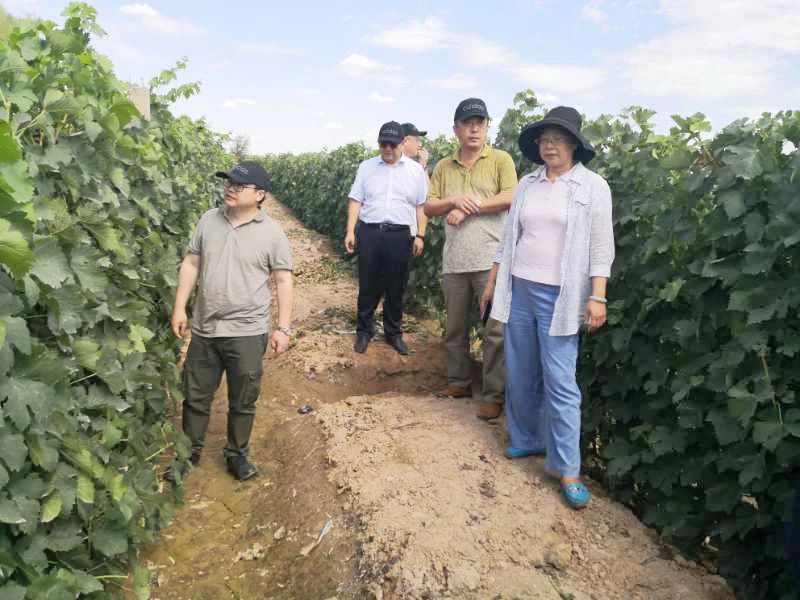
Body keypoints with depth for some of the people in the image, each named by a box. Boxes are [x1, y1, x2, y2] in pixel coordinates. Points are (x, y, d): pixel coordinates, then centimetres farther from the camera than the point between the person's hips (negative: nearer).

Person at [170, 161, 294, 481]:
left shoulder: (272, 232, -8)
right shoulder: (209, 219, 2)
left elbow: (283, 281, -6)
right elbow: (191, 264, 8)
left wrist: (283, 328, -9)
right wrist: (179, 308, 4)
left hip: (247, 333, -3)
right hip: (204, 328, 3)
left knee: (242, 402, 11)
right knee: (196, 396, 16)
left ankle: (236, 454, 32)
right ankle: (191, 450, 37)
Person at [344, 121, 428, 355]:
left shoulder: (416, 170, 5)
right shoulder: (366, 167, 7)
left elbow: (421, 206, 5)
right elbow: (355, 201, 6)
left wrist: (420, 235, -2)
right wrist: (350, 231, -1)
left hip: (400, 235, 0)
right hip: (369, 232, 0)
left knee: (396, 288, 8)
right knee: (367, 285, 6)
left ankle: (394, 333, 23)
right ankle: (364, 331, 21)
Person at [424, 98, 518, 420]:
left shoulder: (501, 160, 2)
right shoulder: (443, 167, 14)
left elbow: (511, 197, -11)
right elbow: (429, 207, 9)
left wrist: (469, 208, -11)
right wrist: (453, 201, -10)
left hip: (491, 260, -4)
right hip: (453, 261, 5)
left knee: (495, 330, -3)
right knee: (454, 327, 14)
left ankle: (493, 395, 7)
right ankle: (459, 382, 30)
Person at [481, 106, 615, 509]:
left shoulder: (593, 187, -3)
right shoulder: (527, 184, 9)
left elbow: (601, 248, -6)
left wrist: (597, 297, -12)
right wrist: (493, 282, 14)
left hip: (560, 296, -5)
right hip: (519, 289, 5)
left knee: (560, 382, -5)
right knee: (520, 374, 12)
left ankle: (567, 468, 5)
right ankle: (526, 439, 31)